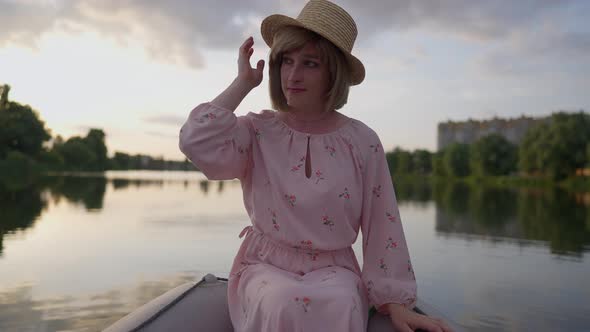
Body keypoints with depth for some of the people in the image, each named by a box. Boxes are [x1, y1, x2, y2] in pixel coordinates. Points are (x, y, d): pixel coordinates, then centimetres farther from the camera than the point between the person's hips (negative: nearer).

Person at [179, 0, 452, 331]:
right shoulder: (258, 131, -2)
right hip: (267, 265, 0)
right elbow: (197, 142, -22)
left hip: (333, 269, 1)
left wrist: (395, 303, -3)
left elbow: (382, 226, -1)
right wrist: (243, 82, -11)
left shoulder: (362, 142, -3)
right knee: (283, 305, -34)